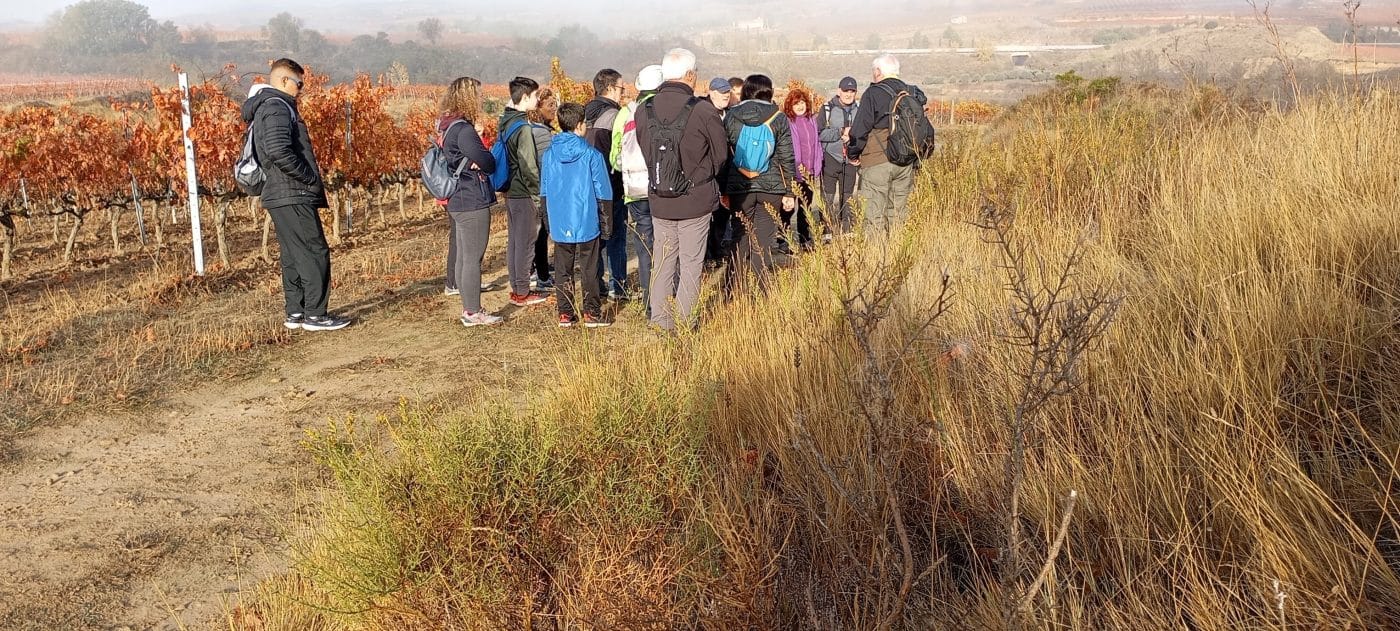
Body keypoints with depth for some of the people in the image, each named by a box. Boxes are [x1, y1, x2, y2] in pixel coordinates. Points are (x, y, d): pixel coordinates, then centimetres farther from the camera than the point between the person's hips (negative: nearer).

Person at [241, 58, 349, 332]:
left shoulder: (271, 106, 20)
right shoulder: (276, 107, -12)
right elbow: (279, 152, -26)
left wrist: (310, 181, 15)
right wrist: (311, 179, -16)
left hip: (281, 197, 10)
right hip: (292, 196, -10)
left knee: (293, 256, 13)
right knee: (315, 252, -7)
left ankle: (295, 313, 18)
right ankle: (315, 314, -5)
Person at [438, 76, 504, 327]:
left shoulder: (448, 127, 12)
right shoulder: (464, 130, -19)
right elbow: (488, 163, -18)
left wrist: (474, 159, -3)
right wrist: (480, 140, 1)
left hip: (457, 201, 10)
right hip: (472, 203, -10)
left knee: (463, 256, 14)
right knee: (473, 258, -4)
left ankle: (468, 307, 23)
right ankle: (473, 312, 2)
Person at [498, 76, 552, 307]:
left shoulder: (505, 122, 10)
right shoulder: (523, 127, -18)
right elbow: (528, 166, -18)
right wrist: (538, 194, -10)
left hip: (511, 191, 9)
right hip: (524, 194, -9)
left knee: (514, 241, 14)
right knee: (526, 243, -2)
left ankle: (516, 288, 22)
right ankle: (522, 293, 4)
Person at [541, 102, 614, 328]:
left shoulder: (549, 155, 2)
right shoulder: (592, 155, -9)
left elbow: (544, 193, 9)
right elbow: (603, 194, -6)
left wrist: (549, 220, 20)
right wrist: (606, 225, 3)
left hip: (559, 225, 3)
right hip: (587, 224, -3)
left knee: (563, 271, 11)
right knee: (589, 271, 6)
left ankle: (565, 314, 14)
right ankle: (592, 313, 9)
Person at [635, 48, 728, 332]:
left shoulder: (644, 112, -5)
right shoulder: (704, 111, -16)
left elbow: (644, 153, 6)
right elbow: (721, 155, -3)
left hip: (659, 201, 4)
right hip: (696, 201, -4)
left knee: (663, 261, 15)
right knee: (691, 262, 7)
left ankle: (660, 320, 20)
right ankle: (684, 322, 11)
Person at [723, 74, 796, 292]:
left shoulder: (731, 117, 2)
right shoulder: (778, 119, -2)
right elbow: (787, 159, -2)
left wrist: (722, 190, 10)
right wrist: (790, 192, 4)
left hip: (739, 188, 1)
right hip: (771, 188, -1)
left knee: (740, 239, 12)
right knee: (763, 241, 3)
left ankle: (733, 292, 13)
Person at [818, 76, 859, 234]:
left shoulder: (860, 109, 7)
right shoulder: (828, 109, -1)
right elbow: (819, 132, -7)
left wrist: (852, 135, -10)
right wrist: (840, 133, -15)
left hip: (851, 160, 3)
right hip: (830, 158, -3)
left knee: (847, 197, 10)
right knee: (828, 198, -4)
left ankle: (846, 231, 18)